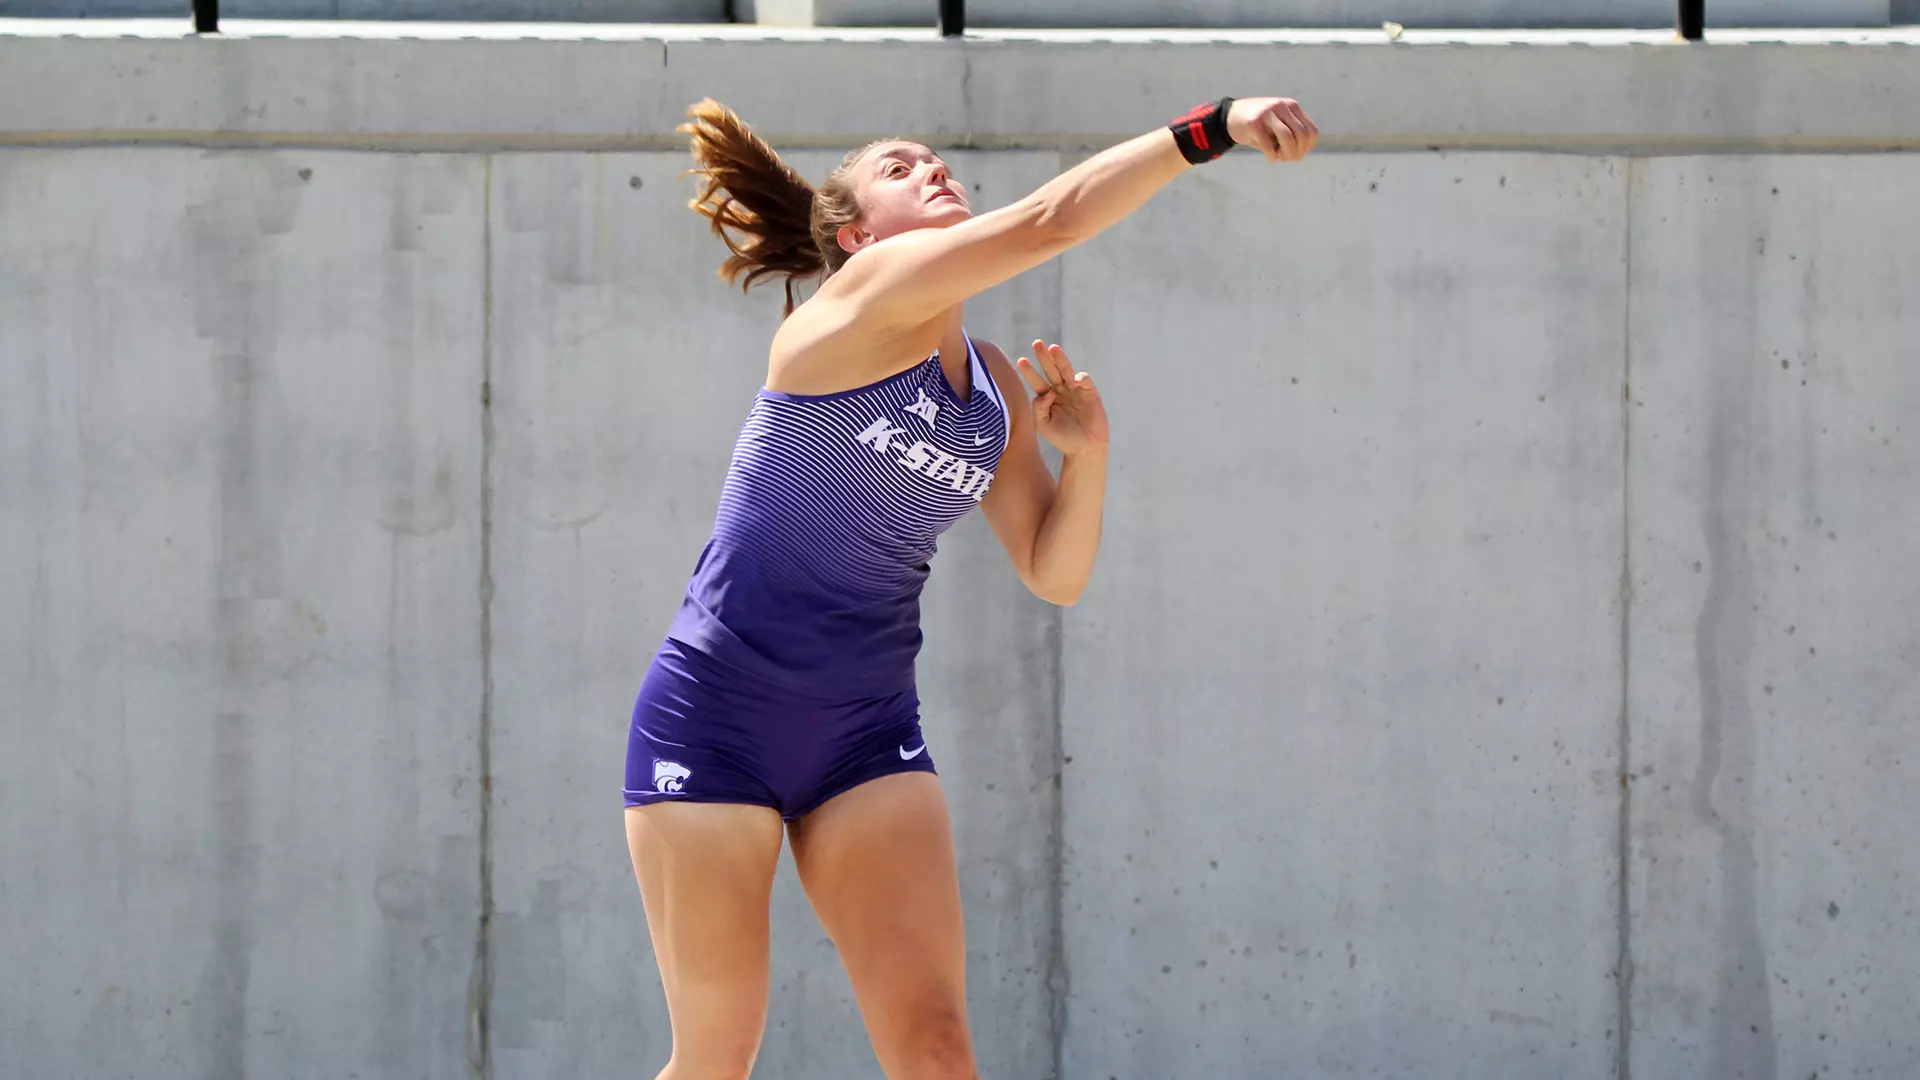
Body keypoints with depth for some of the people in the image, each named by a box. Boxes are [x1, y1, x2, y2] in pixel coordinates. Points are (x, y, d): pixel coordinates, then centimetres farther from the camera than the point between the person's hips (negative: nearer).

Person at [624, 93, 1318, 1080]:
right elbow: (1049, 221, -25)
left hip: (866, 737, 6)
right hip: (714, 714, -6)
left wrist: (1085, 453, -3)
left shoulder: (998, 388, 10)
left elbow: (1051, 574, 13)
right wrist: (1209, 128, -28)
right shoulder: (864, 296, -11)